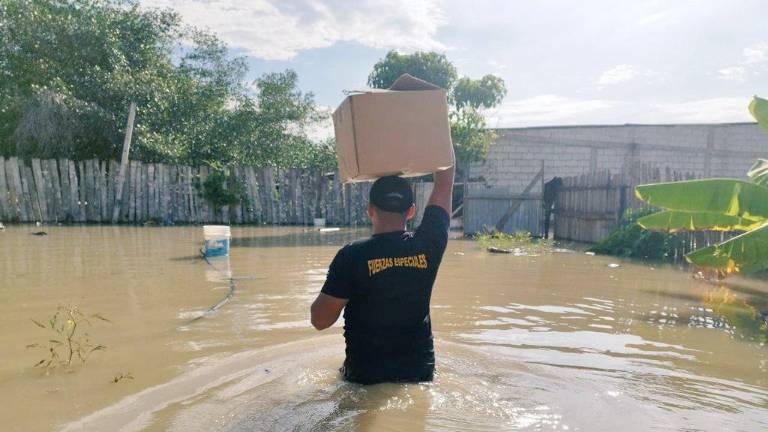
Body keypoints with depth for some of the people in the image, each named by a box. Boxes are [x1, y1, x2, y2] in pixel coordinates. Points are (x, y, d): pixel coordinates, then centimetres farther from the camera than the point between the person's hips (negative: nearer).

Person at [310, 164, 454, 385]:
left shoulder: (352, 255, -18)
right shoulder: (428, 246, -10)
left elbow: (320, 320, -11)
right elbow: (445, 180, 3)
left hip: (365, 374, -2)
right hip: (420, 370, 3)